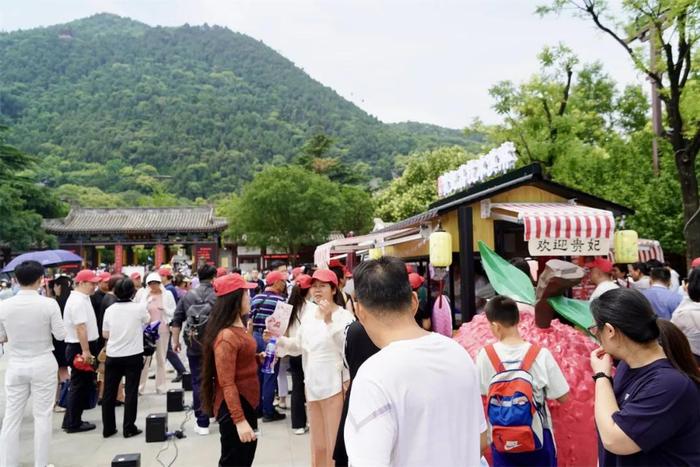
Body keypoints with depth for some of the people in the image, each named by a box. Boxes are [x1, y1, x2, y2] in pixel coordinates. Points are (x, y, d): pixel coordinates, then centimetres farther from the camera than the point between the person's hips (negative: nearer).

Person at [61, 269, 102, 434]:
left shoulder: (82, 298, 14)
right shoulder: (78, 301, -18)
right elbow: (80, 328, -25)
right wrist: (85, 351, -26)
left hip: (84, 347, 10)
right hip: (79, 348, -10)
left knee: (84, 385, 16)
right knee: (80, 386, -1)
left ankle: (72, 420, 25)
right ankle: (73, 423, 9)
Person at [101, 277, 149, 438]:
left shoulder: (109, 310, -3)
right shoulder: (139, 308, -10)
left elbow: (105, 334, 5)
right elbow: (147, 320, 11)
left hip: (113, 356, 3)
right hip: (133, 356, -2)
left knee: (109, 393, 13)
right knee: (131, 392, 5)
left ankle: (108, 428, 20)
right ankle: (129, 428, 9)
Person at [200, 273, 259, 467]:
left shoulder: (238, 329, 7)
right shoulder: (226, 336, -23)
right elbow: (227, 383, -25)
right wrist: (239, 420, -25)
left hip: (246, 404, 10)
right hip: (233, 409, -9)